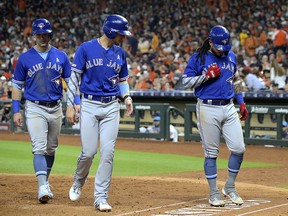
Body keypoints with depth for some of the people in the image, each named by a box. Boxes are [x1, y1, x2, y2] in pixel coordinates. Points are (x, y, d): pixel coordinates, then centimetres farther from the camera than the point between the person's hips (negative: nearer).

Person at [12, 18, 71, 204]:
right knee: (39, 148, -14)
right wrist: (16, 111, -2)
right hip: (35, 108, -3)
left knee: (51, 148, 12)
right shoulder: (25, 58, 0)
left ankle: (46, 182, 27)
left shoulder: (61, 56, 4)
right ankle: (43, 188, -22)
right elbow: (17, 85, 5)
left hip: (56, 109, 3)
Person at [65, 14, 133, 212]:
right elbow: (74, 77, -2)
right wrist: (71, 105, -8)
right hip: (89, 105, -3)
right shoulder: (86, 48, -4)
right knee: (89, 151, -6)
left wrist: (127, 96, 1)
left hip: (111, 107, 3)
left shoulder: (120, 53, 10)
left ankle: (101, 198, -1)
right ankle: (78, 182, 25)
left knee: (108, 152, -6)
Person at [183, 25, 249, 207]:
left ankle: (230, 187, 16)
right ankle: (214, 194, 9)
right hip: (208, 109, -4)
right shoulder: (199, 58, -3)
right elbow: (186, 81, -4)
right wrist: (207, 76, -16)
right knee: (211, 153, 0)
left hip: (229, 108, 5)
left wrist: (242, 103, 17)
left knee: (239, 149, -1)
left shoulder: (231, 56, 11)